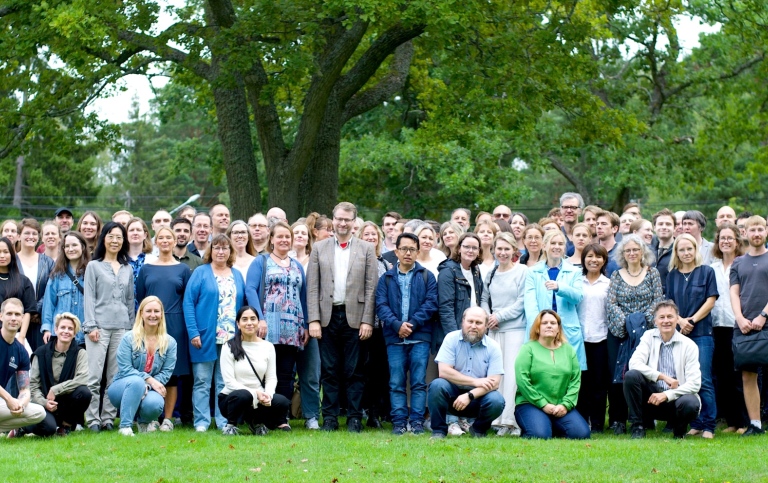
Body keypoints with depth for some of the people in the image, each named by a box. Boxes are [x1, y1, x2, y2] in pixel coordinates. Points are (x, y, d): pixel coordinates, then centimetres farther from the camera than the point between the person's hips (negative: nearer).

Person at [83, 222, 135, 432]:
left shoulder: (127, 269, 16)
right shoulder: (94, 266, 6)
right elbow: (89, 298, 1)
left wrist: (132, 327, 11)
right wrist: (91, 326, -8)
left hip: (122, 327, 3)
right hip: (100, 326, -3)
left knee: (116, 376, 2)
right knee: (94, 375, -7)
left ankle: (109, 418, 8)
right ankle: (92, 419, -4)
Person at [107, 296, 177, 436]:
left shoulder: (169, 342, 2)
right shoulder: (129, 338, -7)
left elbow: (167, 372, -4)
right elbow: (124, 369, -12)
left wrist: (148, 387, -21)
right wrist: (149, 379, -23)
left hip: (148, 391, 2)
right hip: (123, 387, -2)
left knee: (154, 404, -33)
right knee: (136, 381, -38)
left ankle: (145, 421, 5)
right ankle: (125, 426, -28)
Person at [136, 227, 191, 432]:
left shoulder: (182, 269, 7)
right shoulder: (146, 269, 9)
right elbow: (139, 298, 9)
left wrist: (188, 327, -3)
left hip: (175, 325, 0)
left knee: (173, 371, 0)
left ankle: (168, 419, 6)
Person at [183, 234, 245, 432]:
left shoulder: (237, 275, 13)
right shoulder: (201, 273, 0)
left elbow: (243, 304, 14)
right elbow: (188, 303, -5)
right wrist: (193, 332, -13)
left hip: (231, 339, 4)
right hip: (206, 337, -3)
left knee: (226, 383, 7)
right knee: (202, 381, 0)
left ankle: (224, 421, 11)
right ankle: (201, 422, 3)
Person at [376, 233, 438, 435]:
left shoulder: (427, 277, 9)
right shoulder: (386, 278, 11)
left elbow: (431, 304, -1)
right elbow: (381, 305, 1)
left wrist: (412, 324, -11)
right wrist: (397, 325, -14)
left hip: (420, 337, -1)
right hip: (394, 337, 1)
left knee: (419, 382, -2)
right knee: (396, 383, 0)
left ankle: (417, 421, 1)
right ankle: (398, 422, 3)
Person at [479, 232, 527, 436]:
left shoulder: (523, 272, -2)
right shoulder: (490, 274, 15)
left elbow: (522, 302, -7)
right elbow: (484, 299, 20)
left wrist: (499, 316, -9)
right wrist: (487, 315, 0)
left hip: (515, 329, -5)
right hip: (493, 331, 5)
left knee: (511, 373, -8)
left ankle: (509, 420, -9)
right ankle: (496, 419, 4)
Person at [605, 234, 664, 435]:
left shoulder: (652, 273, 7)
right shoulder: (616, 276, 10)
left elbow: (658, 300, 0)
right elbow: (610, 303, 1)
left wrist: (644, 319, -15)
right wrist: (625, 321, -14)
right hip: (619, 332, 1)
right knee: (616, 375, -5)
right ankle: (618, 420, 2)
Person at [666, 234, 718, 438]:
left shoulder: (706, 272, 3)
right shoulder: (672, 275, 12)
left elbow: (711, 300, -2)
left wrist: (692, 320, -9)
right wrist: (680, 321, -8)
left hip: (702, 333, -3)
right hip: (678, 334, 3)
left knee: (703, 380, -7)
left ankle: (708, 425, -4)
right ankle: (695, 424, 9)